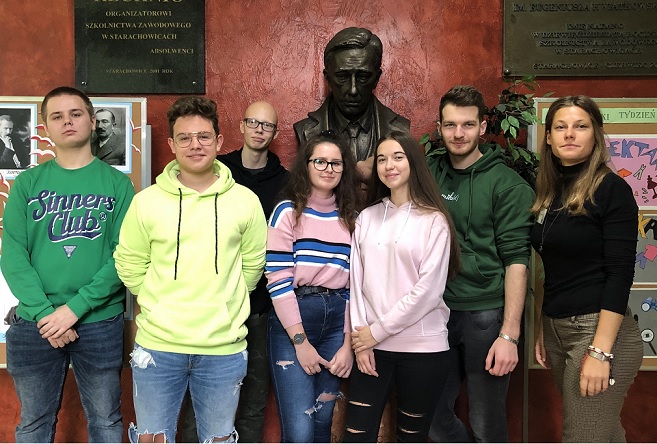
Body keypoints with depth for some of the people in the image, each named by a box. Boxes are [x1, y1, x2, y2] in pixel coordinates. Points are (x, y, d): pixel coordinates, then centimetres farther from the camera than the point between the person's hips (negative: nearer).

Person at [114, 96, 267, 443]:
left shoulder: (246, 201, -2)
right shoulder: (146, 201, -3)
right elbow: (129, 267, 5)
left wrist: (221, 305, 8)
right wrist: (161, 306, 3)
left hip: (224, 348, 0)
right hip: (157, 345, 0)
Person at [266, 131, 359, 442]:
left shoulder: (352, 218, 10)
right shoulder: (288, 212, -2)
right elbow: (278, 280, -9)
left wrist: (349, 343, 0)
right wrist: (301, 341, -12)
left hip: (337, 323, 4)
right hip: (291, 323, -4)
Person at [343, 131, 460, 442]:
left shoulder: (434, 220, -4)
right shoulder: (366, 218, 7)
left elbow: (429, 290, -11)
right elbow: (357, 282, 4)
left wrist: (378, 331, -10)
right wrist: (361, 339, -4)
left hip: (422, 347, -2)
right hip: (371, 346, 3)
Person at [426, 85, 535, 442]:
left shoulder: (507, 185, -7)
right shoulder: (429, 171, 6)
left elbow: (516, 260, -11)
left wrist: (509, 334, -16)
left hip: (486, 315, -4)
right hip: (436, 311, 4)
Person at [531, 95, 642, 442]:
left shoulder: (611, 189, -10)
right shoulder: (550, 191, 9)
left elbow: (620, 273, -16)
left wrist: (601, 351, -20)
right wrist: (544, 330, 14)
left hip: (598, 330, -7)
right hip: (556, 328, 7)